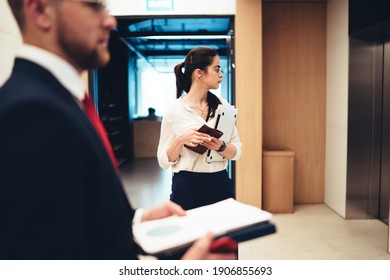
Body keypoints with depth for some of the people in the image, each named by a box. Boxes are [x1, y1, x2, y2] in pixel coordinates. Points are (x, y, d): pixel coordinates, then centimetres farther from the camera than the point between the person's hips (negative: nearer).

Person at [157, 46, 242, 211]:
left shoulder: (222, 105, 2)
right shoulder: (174, 110, -9)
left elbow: (237, 152, 4)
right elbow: (164, 161, -4)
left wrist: (221, 147, -18)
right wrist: (180, 140, -22)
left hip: (221, 184, 4)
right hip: (187, 186, -3)